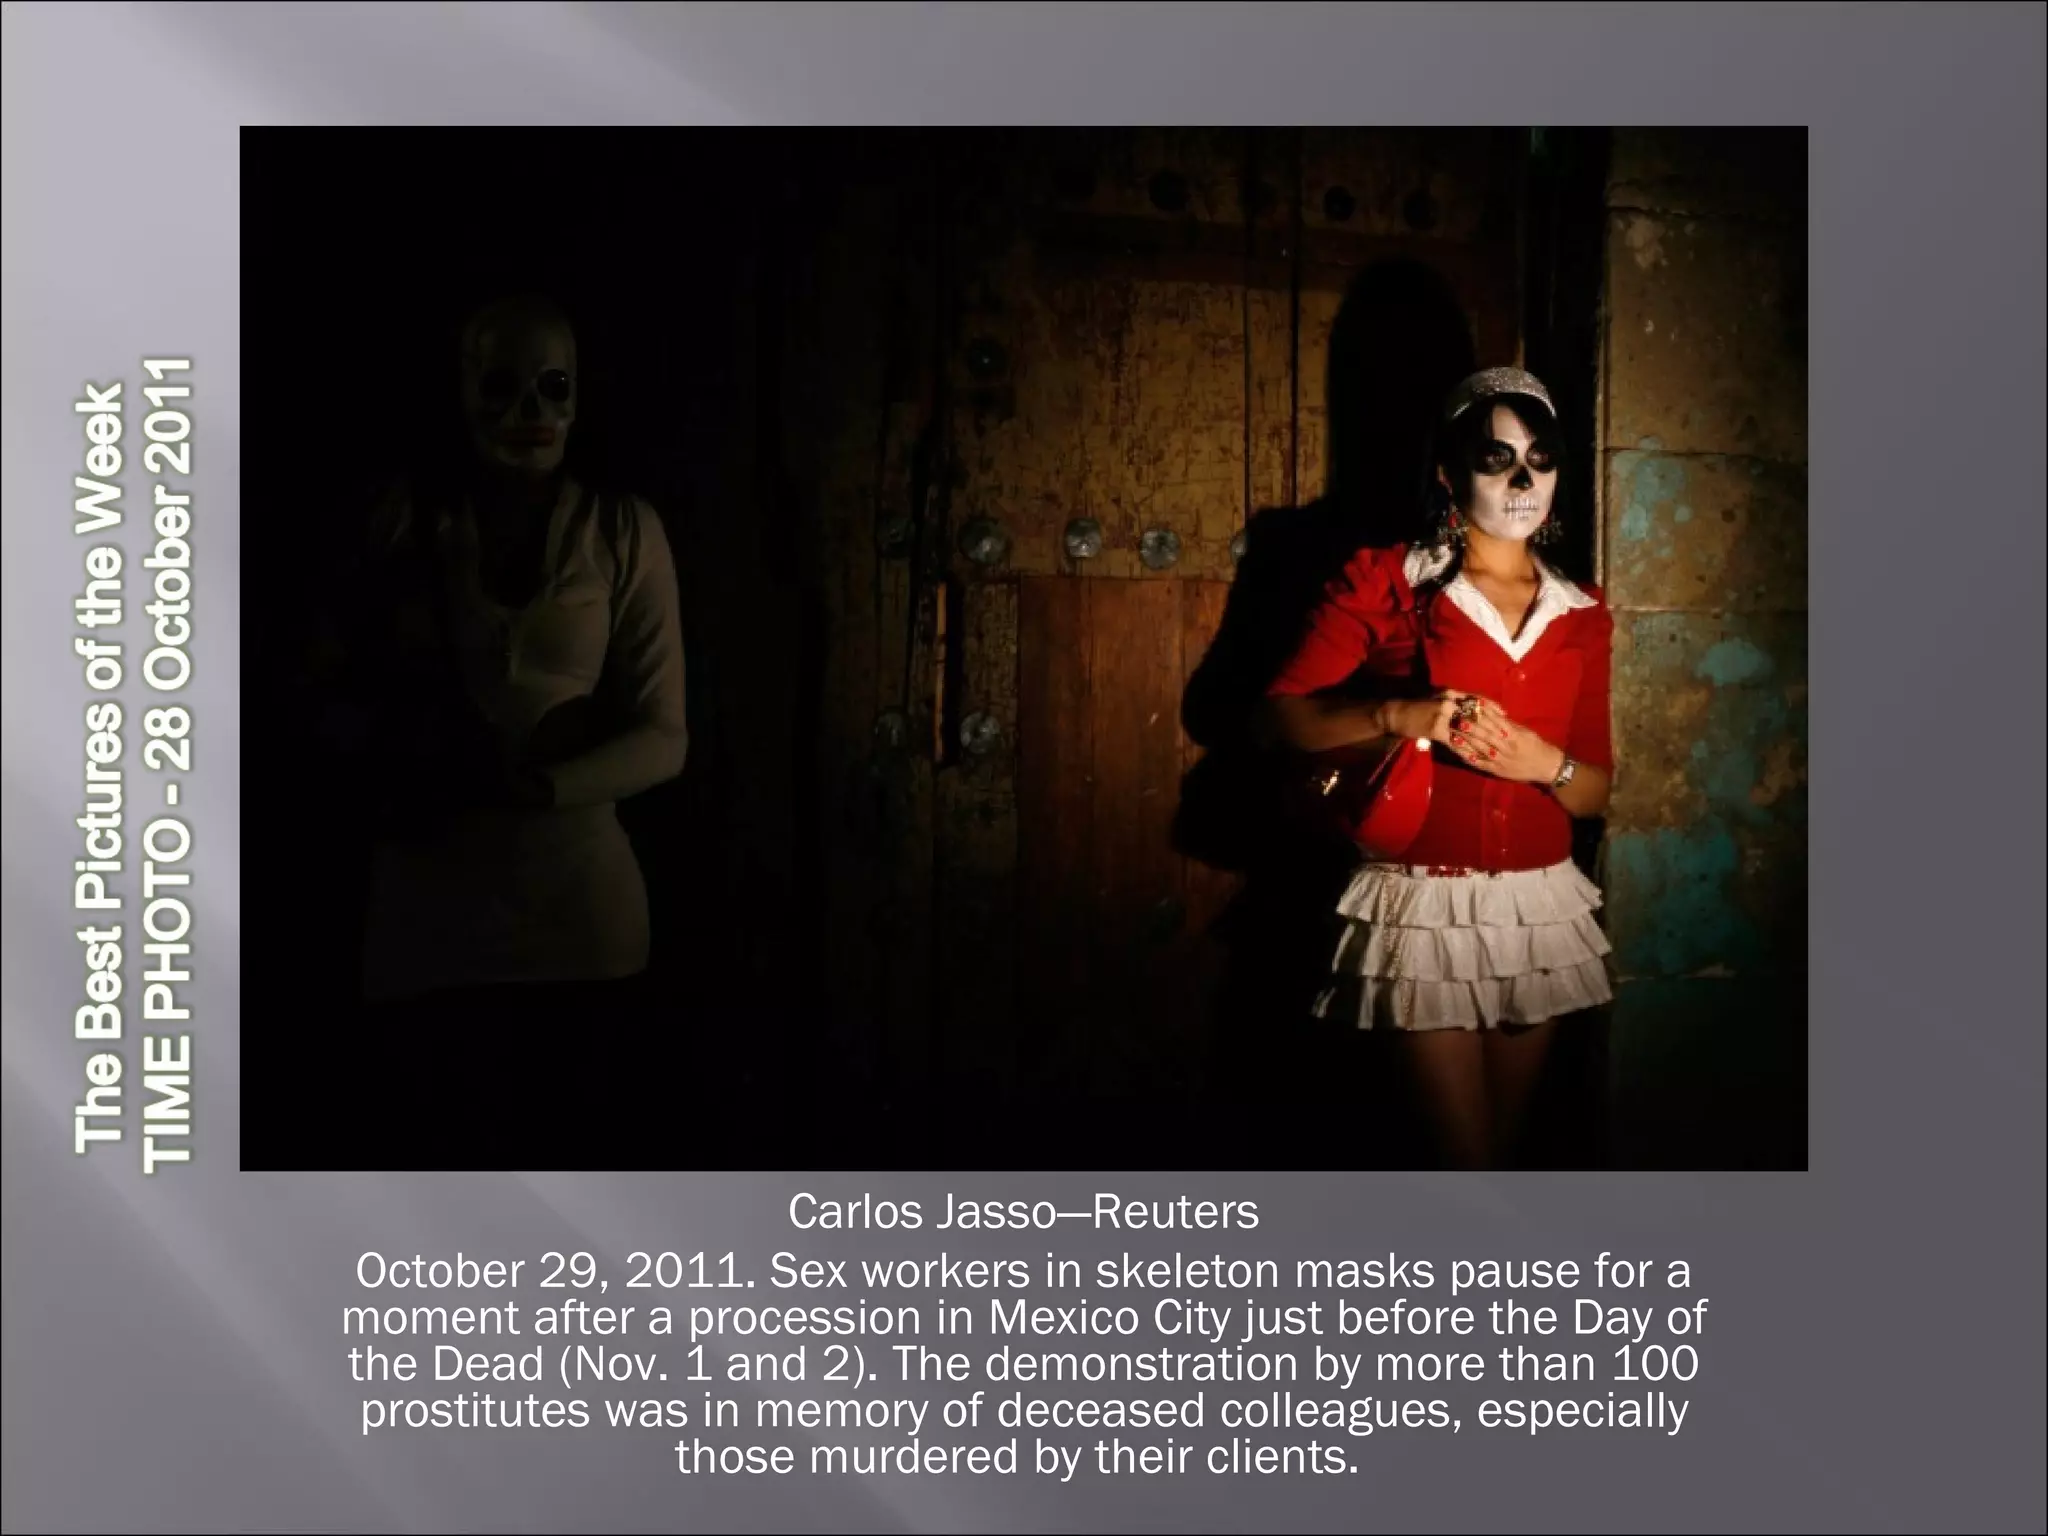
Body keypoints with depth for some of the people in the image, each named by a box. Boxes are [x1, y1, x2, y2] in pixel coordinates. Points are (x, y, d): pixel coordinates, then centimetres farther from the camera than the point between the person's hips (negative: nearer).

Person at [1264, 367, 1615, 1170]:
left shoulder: (1582, 615, 8)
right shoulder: (1385, 584, -3)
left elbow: (1596, 792, 10)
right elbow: (1284, 711, -5)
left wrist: (1546, 762, -12)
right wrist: (1398, 716, -20)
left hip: (1539, 906, 4)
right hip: (1426, 905, -4)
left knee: (1504, 1141, 14)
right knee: (1469, 1153, -6)